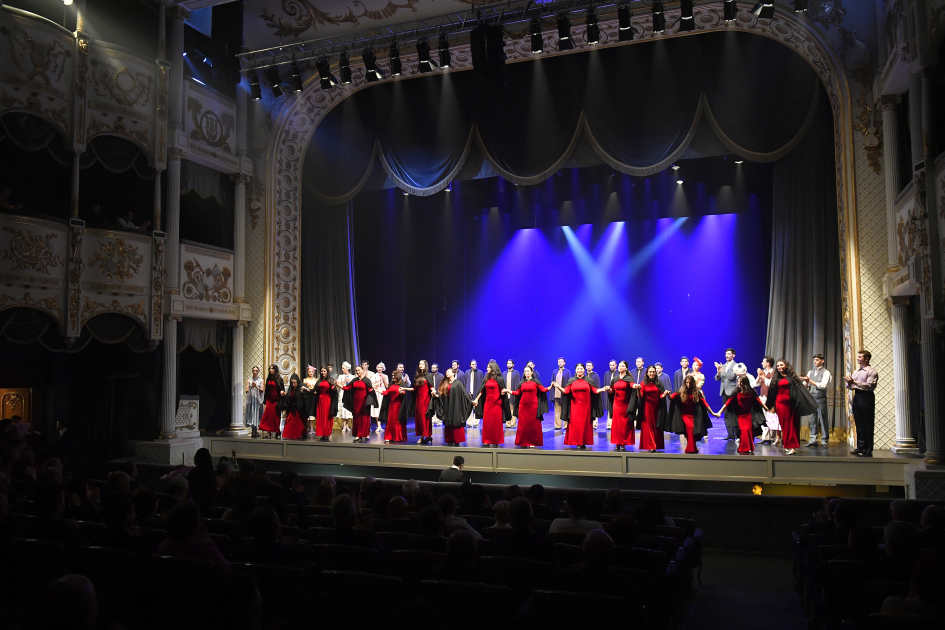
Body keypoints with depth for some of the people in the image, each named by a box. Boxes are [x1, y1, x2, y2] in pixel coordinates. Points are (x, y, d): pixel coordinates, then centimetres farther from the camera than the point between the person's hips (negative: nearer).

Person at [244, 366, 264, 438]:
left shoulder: (261, 380, 8)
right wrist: (251, 387, -13)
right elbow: (246, 390, 4)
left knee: (257, 414, -5)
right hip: (251, 399, 1)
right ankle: (253, 431, 2)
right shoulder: (249, 381, 12)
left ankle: (256, 431, -1)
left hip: (258, 399, -1)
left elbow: (262, 390, -2)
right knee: (251, 414, -2)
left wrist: (256, 387, -17)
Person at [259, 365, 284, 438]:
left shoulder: (279, 378, -2)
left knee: (275, 415, 0)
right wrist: (264, 401, 13)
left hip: (276, 400, -4)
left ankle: (277, 432, 11)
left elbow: (282, 388, -2)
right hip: (269, 400, 4)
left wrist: (282, 391, -25)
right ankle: (269, 432, 0)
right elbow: (266, 390, 14)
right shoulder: (268, 378, 11)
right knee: (268, 415, -3)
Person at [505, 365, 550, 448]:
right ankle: (523, 442, 9)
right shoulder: (522, 382, 11)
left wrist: (550, 387, -22)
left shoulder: (536, 381, 2)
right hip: (523, 405, 3)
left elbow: (543, 389, -7)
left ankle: (532, 442, 4)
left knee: (533, 424, -2)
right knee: (523, 424, 2)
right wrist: (508, 391, 3)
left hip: (533, 405, -3)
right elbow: (517, 393, 9)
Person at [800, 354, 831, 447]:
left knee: (823, 419, 0)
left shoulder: (825, 373, -3)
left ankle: (824, 440, 6)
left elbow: (823, 385, -14)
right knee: (813, 419, 7)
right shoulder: (810, 372, 14)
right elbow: (805, 385, 11)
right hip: (812, 397, 5)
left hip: (821, 398, -5)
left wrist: (810, 381, -13)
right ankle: (813, 439, 11)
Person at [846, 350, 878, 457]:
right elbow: (850, 386, 18)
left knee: (867, 425, -2)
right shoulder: (856, 372, 19)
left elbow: (869, 385, -17)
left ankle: (868, 450, 2)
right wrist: (849, 383, -4)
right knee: (859, 424, 10)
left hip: (866, 397, -7)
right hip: (857, 397, 7)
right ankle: (860, 447, 16)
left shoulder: (871, 371, -4)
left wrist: (855, 382, -19)